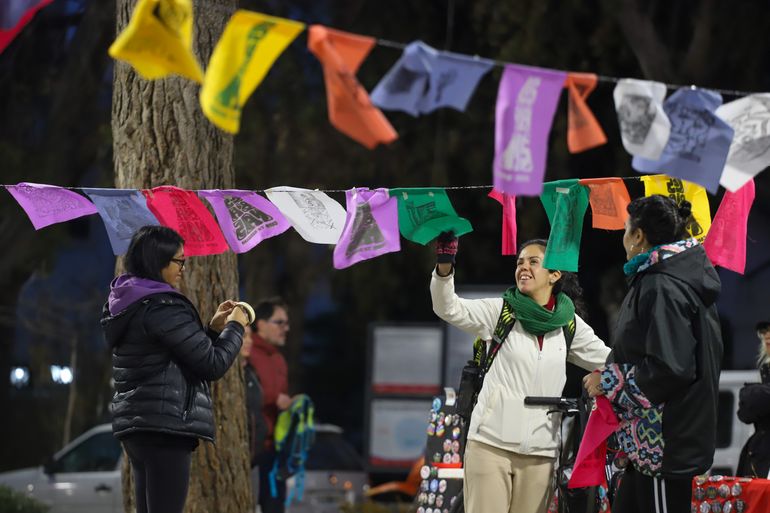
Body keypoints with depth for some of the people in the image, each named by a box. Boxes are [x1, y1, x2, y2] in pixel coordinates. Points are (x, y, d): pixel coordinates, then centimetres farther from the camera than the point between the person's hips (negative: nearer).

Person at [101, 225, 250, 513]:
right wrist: (235, 327, 3)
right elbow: (212, 365, -13)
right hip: (165, 426, -10)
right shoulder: (162, 308, -15)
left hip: (137, 425, 10)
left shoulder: (128, 305, 15)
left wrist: (213, 328, 19)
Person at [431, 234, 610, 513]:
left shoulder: (568, 323, 10)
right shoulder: (500, 311, 3)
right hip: (491, 445, -3)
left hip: (540, 452, 3)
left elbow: (607, 360, 17)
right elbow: (448, 309, -10)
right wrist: (444, 268, -27)